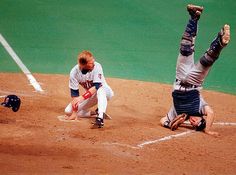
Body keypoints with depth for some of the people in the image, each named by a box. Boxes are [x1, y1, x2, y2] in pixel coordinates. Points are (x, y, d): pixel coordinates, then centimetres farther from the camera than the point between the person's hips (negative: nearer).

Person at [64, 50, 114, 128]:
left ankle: (100, 117, -49)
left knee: (100, 90, -40)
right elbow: (74, 93, -16)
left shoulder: (97, 66, -28)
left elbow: (96, 87, -35)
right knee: (68, 111, -6)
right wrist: (74, 112, -20)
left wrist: (82, 97, -47)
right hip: (90, 95, 4)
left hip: (105, 92, -4)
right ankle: (95, 113, -3)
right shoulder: (74, 72, -20)